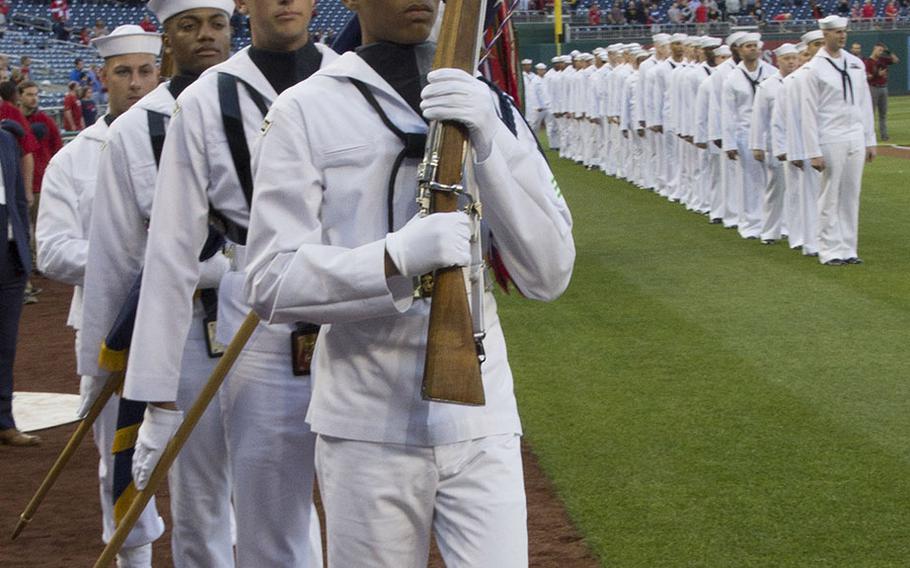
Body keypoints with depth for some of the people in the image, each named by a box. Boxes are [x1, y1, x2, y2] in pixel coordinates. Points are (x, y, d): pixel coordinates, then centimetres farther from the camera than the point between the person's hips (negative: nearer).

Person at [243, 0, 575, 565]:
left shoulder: (488, 106, 8)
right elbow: (273, 283, -7)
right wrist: (395, 257, -24)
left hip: (481, 419, 2)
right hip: (367, 428, -2)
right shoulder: (305, 111, -1)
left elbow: (550, 275, 0)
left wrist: (487, 146, -13)